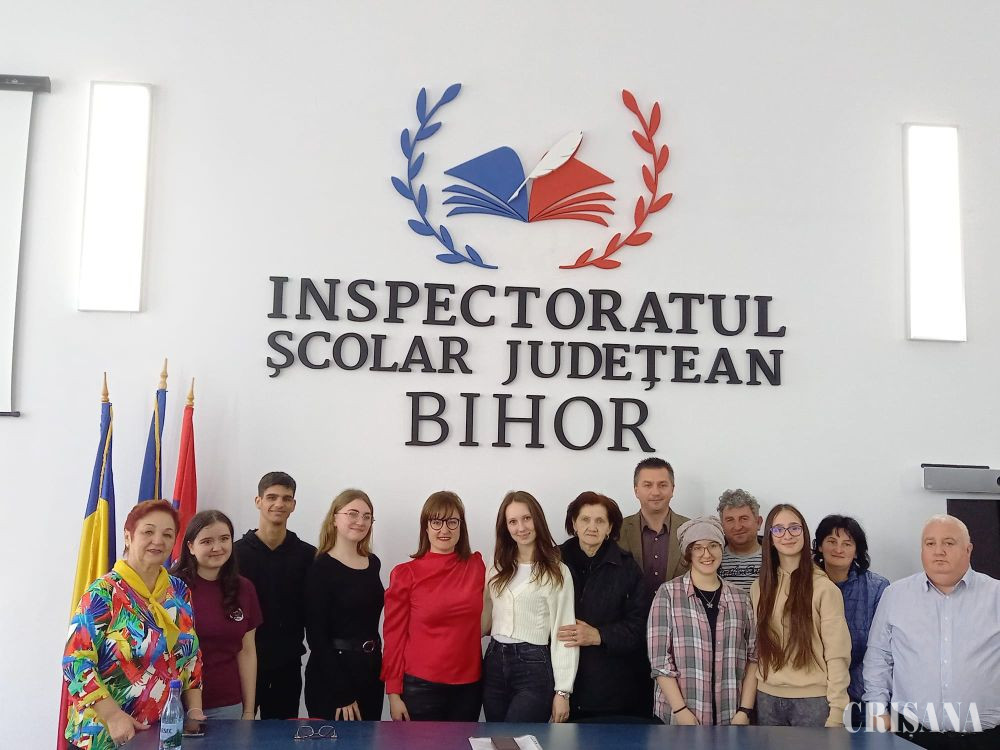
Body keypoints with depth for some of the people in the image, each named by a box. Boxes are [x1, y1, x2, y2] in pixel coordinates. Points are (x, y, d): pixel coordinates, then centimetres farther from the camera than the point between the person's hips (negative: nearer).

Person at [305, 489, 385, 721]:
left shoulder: (373, 563, 9)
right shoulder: (322, 568, -12)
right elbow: (316, 634, -15)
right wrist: (341, 692, -18)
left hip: (372, 669, 7)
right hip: (332, 674, -7)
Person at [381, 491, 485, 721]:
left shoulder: (476, 566, 2)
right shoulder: (405, 574, -5)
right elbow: (394, 635, -2)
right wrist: (394, 693, -4)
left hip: (469, 685, 3)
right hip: (421, 686, -2)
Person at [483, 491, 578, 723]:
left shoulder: (557, 572, -6)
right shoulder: (499, 569, 12)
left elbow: (563, 633, -7)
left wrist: (562, 691, -10)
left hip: (534, 667, -5)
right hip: (494, 663, 6)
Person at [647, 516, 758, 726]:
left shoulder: (739, 597, 7)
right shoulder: (668, 594, -3)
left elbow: (753, 656, 5)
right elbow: (659, 659, -7)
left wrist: (744, 711, -4)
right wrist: (681, 711, -13)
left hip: (730, 717, 3)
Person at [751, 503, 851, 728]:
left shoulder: (824, 588, -9)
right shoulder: (759, 588, 5)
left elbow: (837, 655, -9)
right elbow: (756, 646, 10)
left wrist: (836, 711, -12)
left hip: (812, 698, -4)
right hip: (767, 698, 4)